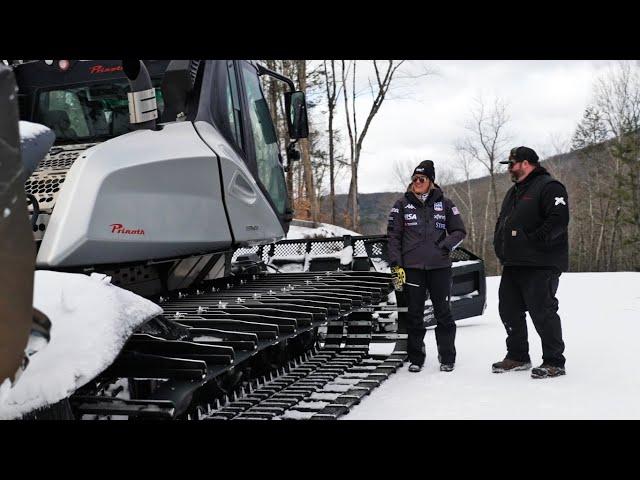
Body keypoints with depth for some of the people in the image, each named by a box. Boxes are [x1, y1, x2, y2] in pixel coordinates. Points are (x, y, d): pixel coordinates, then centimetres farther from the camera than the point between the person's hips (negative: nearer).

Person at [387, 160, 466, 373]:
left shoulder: (444, 204, 6)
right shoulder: (402, 205, 6)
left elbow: (460, 232, 10)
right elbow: (393, 236, 5)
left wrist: (446, 245, -9)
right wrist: (396, 265, -4)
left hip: (440, 267, 0)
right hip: (412, 267, 0)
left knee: (443, 313, 3)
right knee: (414, 314, 5)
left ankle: (447, 357, 15)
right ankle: (416, 358, 15)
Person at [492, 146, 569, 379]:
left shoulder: (549, 187, -8)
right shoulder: (513, 192, 21)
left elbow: (558, 219, -21)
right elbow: (502, 221, 27)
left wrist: (533, 241, -22)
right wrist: (499, 245, 12)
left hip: (540, 266, -9)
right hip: (512, 264, 9)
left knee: (542, 312, -7)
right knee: (509, 310, 12)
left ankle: (554, 362, 4)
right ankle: (518, 357, 24)